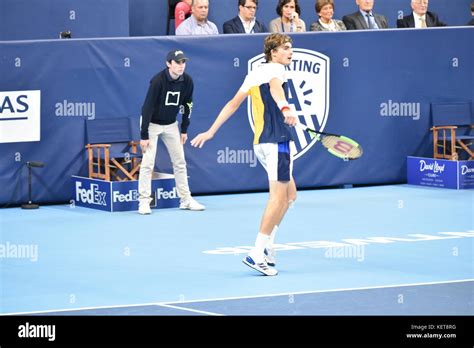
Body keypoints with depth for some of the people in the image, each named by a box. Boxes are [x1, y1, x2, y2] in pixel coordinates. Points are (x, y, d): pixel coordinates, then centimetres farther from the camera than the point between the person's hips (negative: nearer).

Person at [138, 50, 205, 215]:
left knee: (180, 162, 6)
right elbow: (147, 107, -24)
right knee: (148, 163, -12)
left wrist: (184, 130, 6)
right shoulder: (158, 80, -26)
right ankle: (144, 201, -8)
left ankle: (185, 199, 14)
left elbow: (187, 106, 4)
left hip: (171, 124, 5)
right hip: (152, 123, -5)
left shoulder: (187, 81, -10)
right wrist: (144, 136, -24)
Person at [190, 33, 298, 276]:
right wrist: (286, 109, -49)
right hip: (277, 140, -9)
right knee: (278, 197, -10)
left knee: (289, 193, 17)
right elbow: (275, 88, -28)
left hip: (262, 142, 9)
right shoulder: (275, 69, -5)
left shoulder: (254, 74, 20)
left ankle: (266, 246, 13)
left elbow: (233, 103, 20)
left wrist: (211, 131, 23)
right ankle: (257, 254, -15)